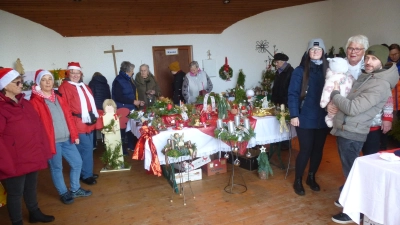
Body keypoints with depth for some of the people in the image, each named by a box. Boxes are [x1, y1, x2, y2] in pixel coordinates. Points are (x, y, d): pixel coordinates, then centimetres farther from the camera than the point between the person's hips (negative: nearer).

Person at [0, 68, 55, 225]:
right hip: (14, 161, -7)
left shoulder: (24, 103, 9)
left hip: (32, 156, 7)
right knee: (15, 193, 10)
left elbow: (37, 127, 11)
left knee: (31, 188, 23)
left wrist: (44, 150, 9)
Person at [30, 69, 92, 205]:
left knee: (77, 162, 12)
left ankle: (75, 189, 30)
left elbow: (68, 117, 11)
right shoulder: (35, 101, -7)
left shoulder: (58, 97, 12)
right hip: (51, 141, -6)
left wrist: (74, 134, 9)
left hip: (66, 139, 6)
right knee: (56, 168, 8)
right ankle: (63, 193, 27)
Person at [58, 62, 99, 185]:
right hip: (78, 125, -9)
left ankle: (88, 172, 28)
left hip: (89, 123, 9)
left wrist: (95, 116, 18)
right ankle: (86, 175, 7)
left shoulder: (84, 86, 17)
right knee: (86, 149, -6)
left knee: (88, 148, 15)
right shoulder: (64, 87, -10)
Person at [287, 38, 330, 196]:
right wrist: (294, 115, -15)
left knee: (318, 149, 12)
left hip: (323, 118, 4)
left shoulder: (327, 70, 5)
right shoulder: (300, 71, -5)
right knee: (306, 149, 0)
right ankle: (298, 180, 19)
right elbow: (292, 94, -8)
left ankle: (311, 177, 33)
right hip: (305, 118, -4)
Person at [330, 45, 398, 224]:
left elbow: (352, 108, -24)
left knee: (351, 171, 2)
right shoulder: (364, 77, 11)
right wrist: (336, 103, 2)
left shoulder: (380, 85, -18)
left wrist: (334, 94, -10)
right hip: (344, 129, 9)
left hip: (352, 133, -9)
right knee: (348, 169, 21)